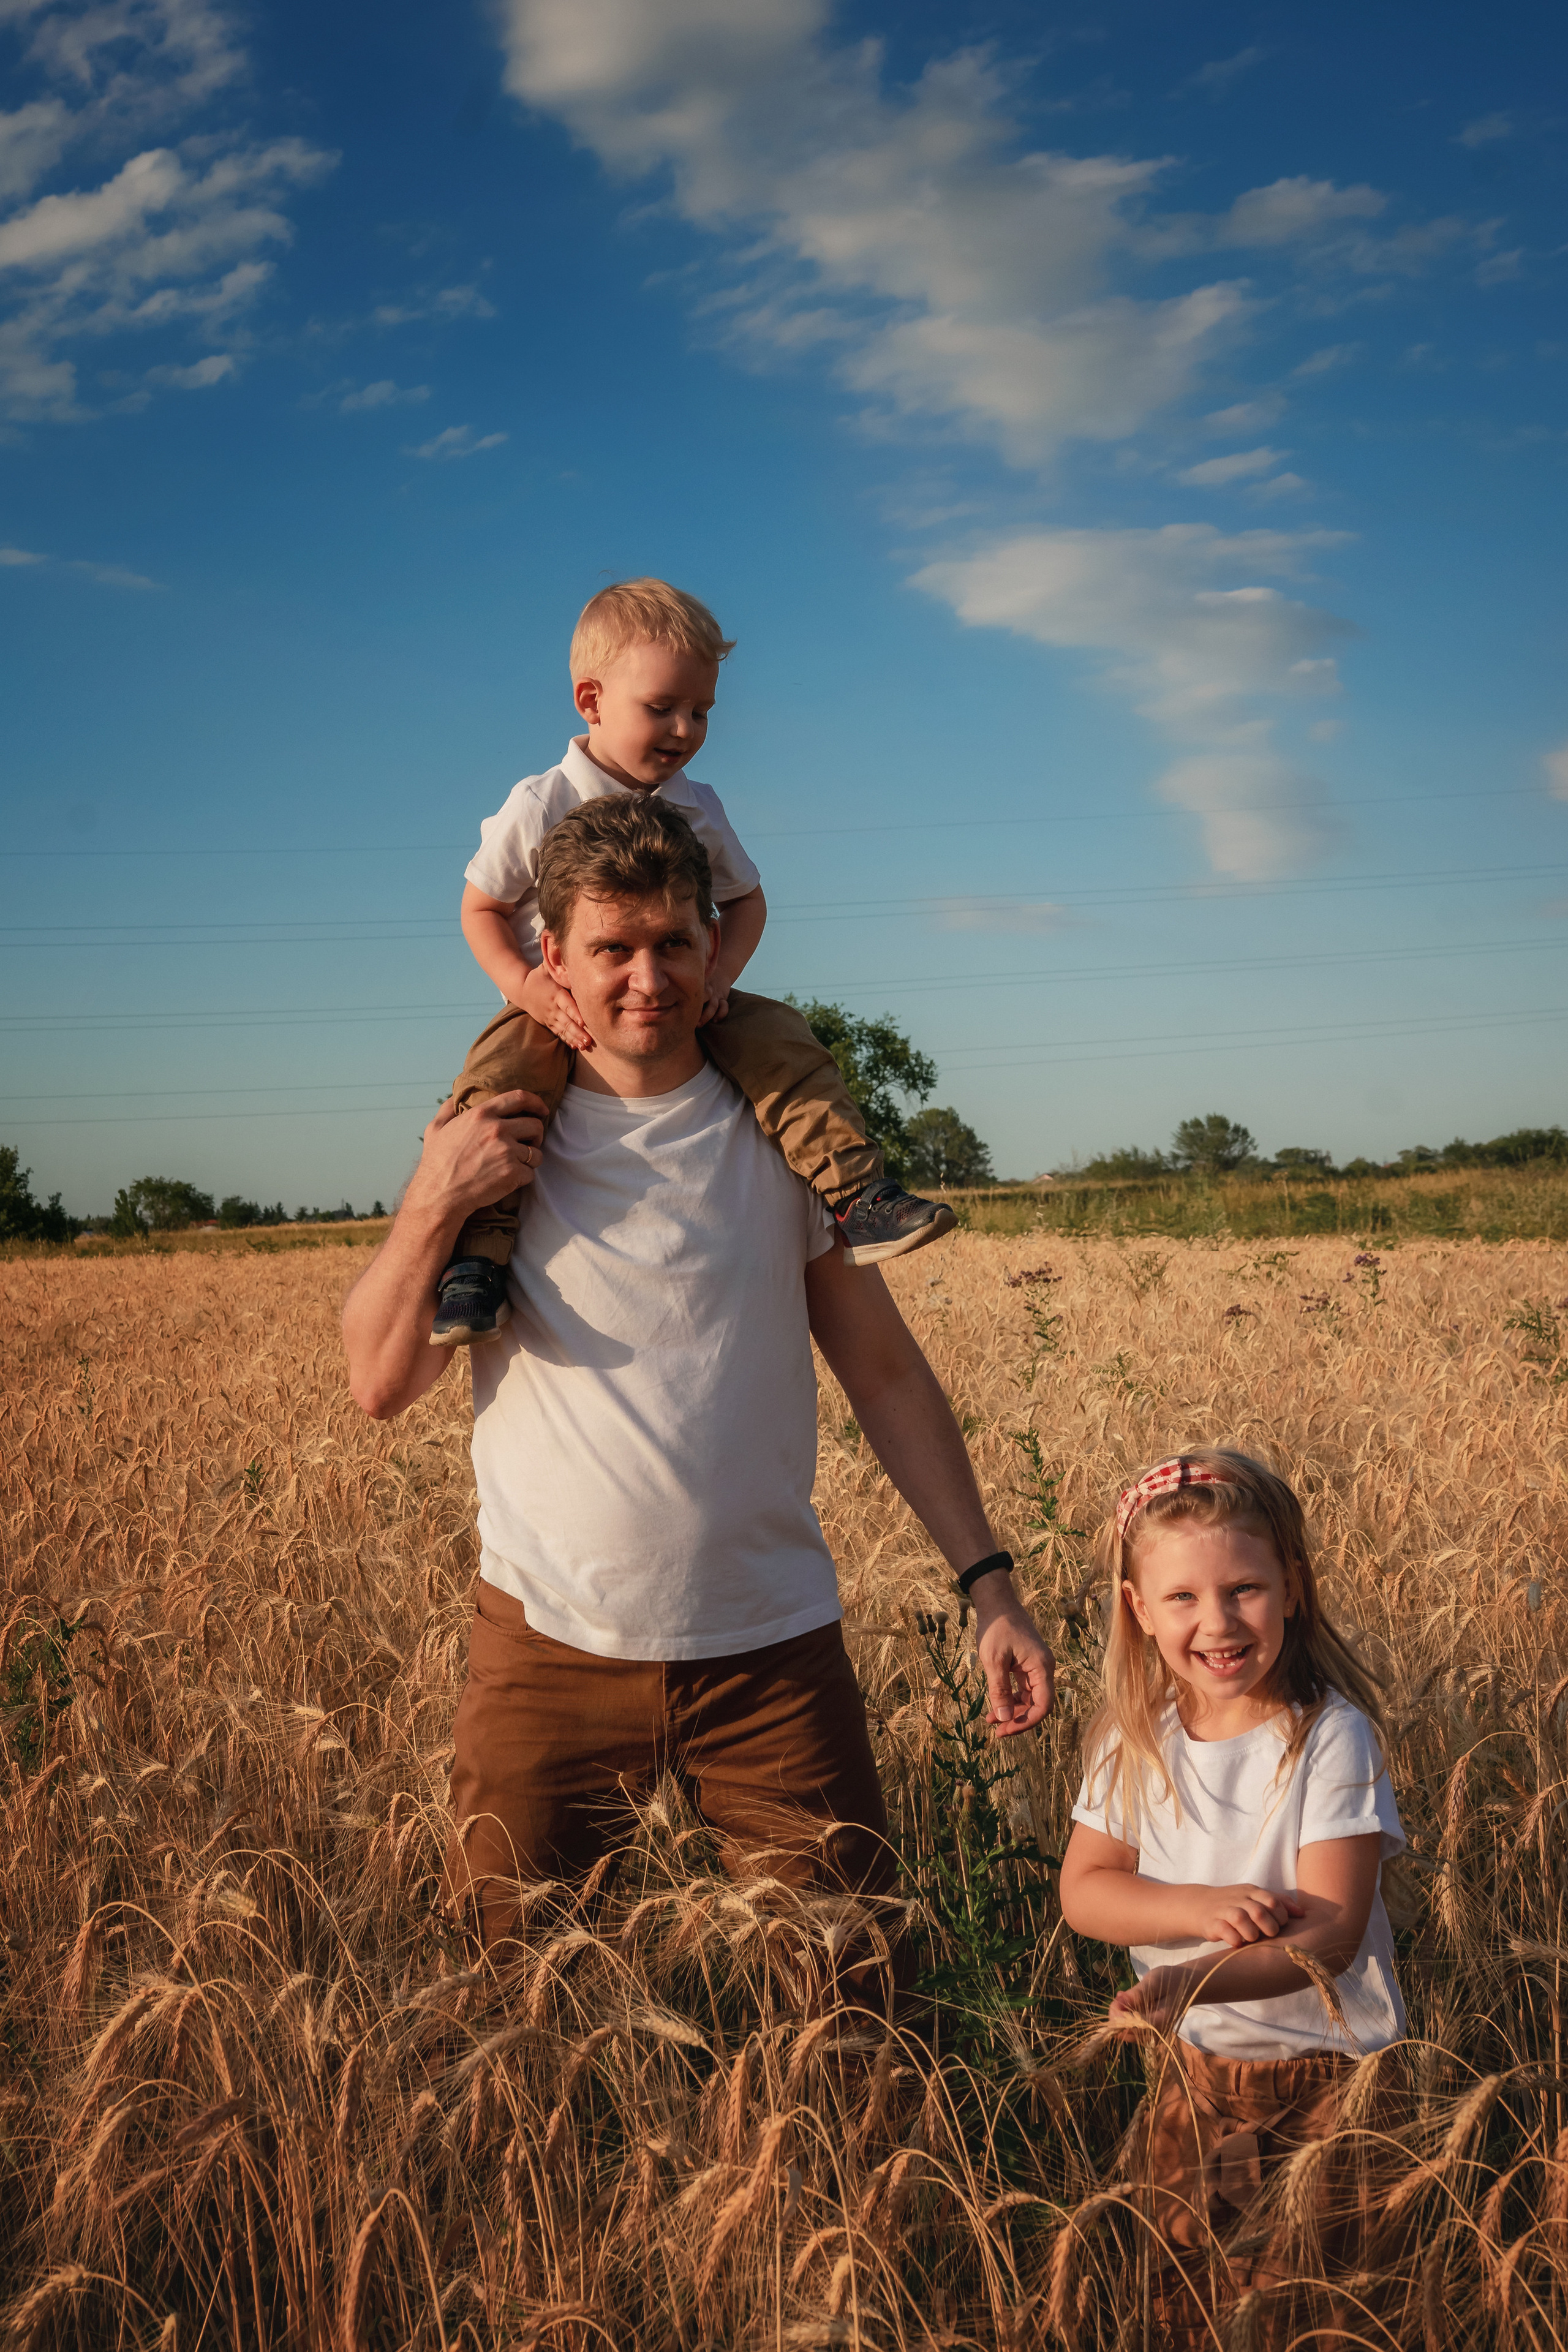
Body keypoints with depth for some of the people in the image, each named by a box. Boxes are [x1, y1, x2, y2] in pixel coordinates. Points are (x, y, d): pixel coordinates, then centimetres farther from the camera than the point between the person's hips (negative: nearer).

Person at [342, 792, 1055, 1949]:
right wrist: (435, 1203, -14)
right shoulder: (491, 1136, 2)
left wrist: (990, 1579, -2)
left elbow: (888, 1374, 5)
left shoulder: (782, 1132, 4)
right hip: (551, 1641, 0)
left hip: (772, 1646, 1)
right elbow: (380, 1385, 1)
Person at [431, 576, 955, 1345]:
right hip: (563, 1010, -3)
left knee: (780, 1039, -19)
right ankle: (474, 1256, -30)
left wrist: (721, 973, -8)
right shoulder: (539, 806, -8)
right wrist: (526, 986, -20)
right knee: (499, 1077, -33)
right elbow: (481, 909, -1)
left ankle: (858, 1198, -18)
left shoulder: (699, 811, 3)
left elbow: (745, 900, 14)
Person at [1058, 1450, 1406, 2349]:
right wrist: (1200, 1909, -22)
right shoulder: (1135, 1741, -4)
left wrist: (1195, 1982, -38)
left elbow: (1331, 1931, -22)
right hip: (1193, 2069, 4)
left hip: (1327, 2074, -4)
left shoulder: (1330, 1737, -18)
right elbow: (1084, 1890, -3)